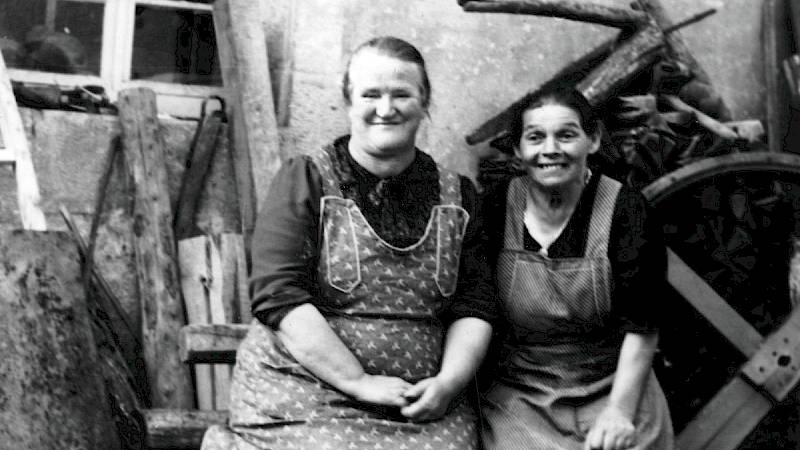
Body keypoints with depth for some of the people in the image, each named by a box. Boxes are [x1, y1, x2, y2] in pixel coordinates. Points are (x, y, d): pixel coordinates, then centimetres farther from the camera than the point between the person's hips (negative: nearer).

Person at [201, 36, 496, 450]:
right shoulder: (305, 181, 0)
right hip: (303, 397, -2)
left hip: (422, 411, 3)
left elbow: (475, 306, 9)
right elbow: (277, 295, -10)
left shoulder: (457, 196, 10)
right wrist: (360, 382, -14)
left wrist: (449, 381, -8)